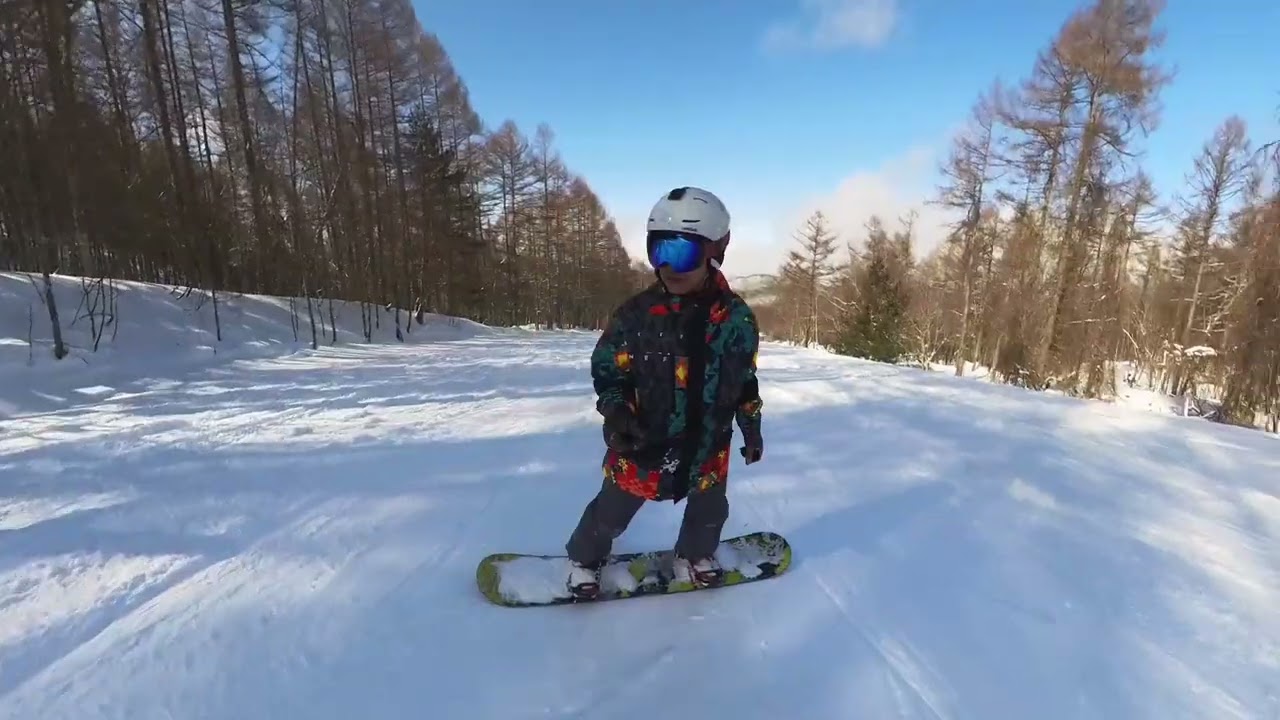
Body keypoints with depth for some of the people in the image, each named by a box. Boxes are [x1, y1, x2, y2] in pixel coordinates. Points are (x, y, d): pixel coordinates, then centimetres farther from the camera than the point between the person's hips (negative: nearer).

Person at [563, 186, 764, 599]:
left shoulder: (736, 317, -10)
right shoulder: (636, 312, -16)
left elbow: (745, 379, 4)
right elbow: (606, 370, -7)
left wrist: (752, 426, 8)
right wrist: (617, 414, -23)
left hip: (708, 443, 3)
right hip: (643, 442, -2)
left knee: (710, 510, 24)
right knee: (612, 511, 16)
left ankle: (694, 557, 54)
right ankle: (584, 559, 45)